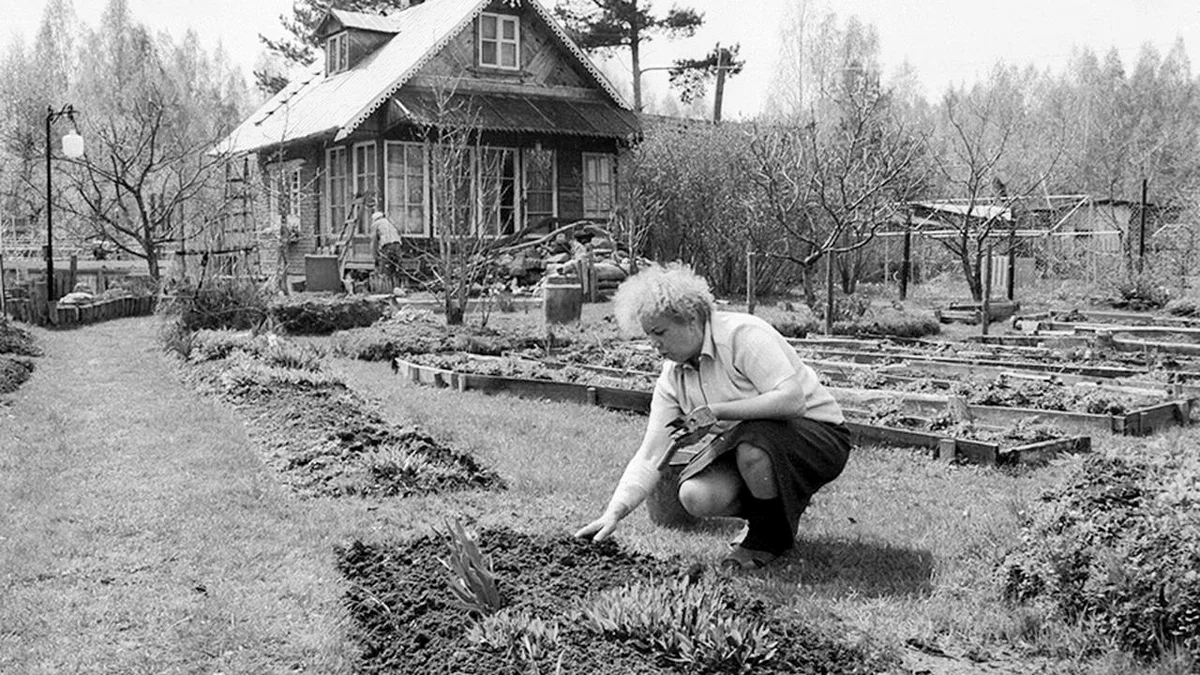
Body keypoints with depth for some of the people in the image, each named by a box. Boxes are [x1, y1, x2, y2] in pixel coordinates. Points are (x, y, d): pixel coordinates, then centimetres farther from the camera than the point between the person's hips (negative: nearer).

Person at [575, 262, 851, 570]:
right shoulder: (672, 378, -2)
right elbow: (649, 457, -4)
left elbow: (792, 399, -32)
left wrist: (717, 412, -34)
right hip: (749, 445, 6)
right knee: (695, 495, -18)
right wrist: (613, 513, -16)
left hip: (818, 434, -6)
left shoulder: (742, 334, -22)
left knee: (753, 444, -37)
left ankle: (772, 535, -7)